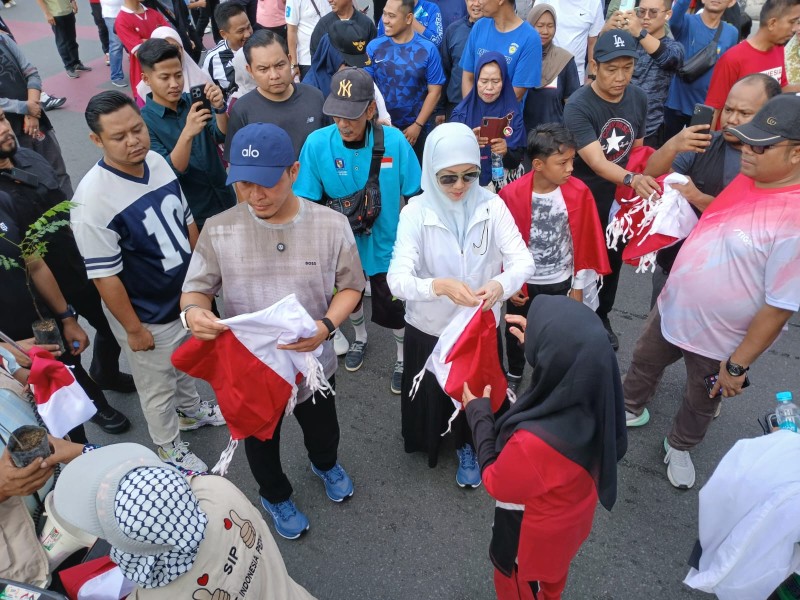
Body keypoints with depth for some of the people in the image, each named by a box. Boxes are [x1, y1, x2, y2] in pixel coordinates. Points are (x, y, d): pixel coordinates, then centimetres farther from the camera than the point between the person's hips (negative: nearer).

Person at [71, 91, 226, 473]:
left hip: (186, 296, 6)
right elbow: (105, 275, -23)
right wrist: (134, 329, -16)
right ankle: (169, 447, 43)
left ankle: (191, 410, 59)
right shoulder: (93, 198, -29)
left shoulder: (157, 161, -8)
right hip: (147, 315, -6)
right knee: (158, 388, 18)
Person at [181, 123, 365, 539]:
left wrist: (326, 326, -26)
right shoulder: (219, 230, -16)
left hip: (313, 359, 1)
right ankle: (275, 495, 58)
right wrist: (193, 311, -31)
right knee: (260, 441, 25)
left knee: (322, 428, 28)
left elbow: (350, 286, -7)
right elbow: (196, 288, -6)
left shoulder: (331, 225, -17)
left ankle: (325, 465, 66)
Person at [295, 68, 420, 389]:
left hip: (387, 242, -2)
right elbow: (306, 202, -14)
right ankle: (360, 337, 60)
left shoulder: (394, 140, -22)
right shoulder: (317, 143, -21)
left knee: (391, 307, 10)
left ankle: (404, 357, 41)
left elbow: (413, 196, -11)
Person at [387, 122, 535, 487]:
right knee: (431, 393, 20)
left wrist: (501, 284, -40)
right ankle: (431, 442, 52)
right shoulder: (416, 211, -18)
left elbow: (523, 261, -17)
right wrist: (440, 285, -46)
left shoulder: (492, 207, -13)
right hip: (429, 327, -1)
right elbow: (397, 279, -26)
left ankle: (468, 448, 49)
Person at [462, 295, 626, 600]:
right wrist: (540, 343, -4)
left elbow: (496, 484, -25)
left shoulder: (534, 441, -48)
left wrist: (479, 415, -17)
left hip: (534, 534, -5)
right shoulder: (597, 394, -29)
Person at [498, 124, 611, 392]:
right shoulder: (511, 194, -19)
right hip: (522, 282, 0)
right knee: (516, 332, 21)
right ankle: (514, 374, 48)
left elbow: (584, 243, -7)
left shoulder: (579, 193, -16)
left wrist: (578, 287, -2)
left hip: (561, 282, 0)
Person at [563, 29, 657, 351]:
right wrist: (632, 179, -50)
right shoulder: (578, 106, -25)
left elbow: (637, 149, 7)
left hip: (621, 197, 6)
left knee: (613, 261, 19)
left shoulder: (638, 98, -6)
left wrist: (640, 185, 10)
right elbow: (597, 162, -34)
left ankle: (602, 317, 41)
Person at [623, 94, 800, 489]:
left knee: (700, 403, 23)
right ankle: (629, 411, 58)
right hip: (670, 311, 7)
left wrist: (738, 364, -17)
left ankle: (679, 447, 52)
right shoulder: (747, 177, -8)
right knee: (643, 365, 29)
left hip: (718, 339, -6)